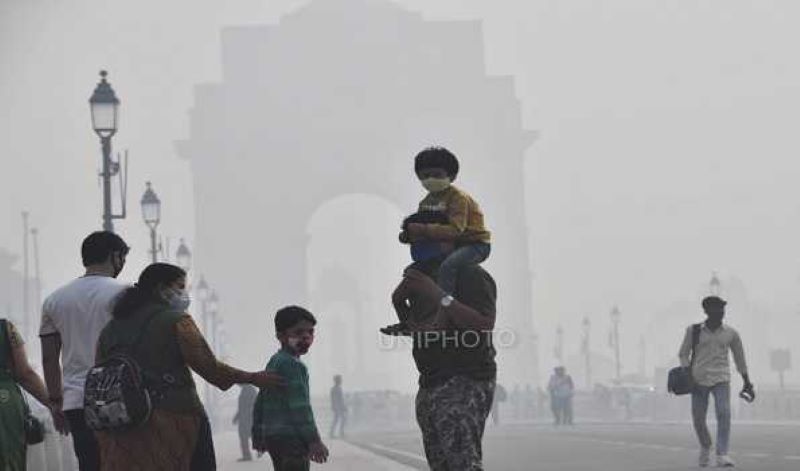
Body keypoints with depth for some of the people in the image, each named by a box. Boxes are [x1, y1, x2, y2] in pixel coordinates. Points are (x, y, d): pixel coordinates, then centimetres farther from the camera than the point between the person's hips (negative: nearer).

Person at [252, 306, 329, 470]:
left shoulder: (274, 362, 17)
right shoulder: (292, 364, -14)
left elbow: (260, 402, 21)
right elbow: (299, 406, -21)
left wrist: (258, 436, 26)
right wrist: (314, 440, -22)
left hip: (273, 436, 11)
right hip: (291, 438, -11)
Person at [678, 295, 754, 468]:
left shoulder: (731, 333, 3)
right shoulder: (693, 331, -1)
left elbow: (739, 357, 13)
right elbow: (683, 354, 6)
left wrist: (747, 383, 17)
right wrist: (688, 378, -7)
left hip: (721, 380, 0)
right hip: (699, 381, 0)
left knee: (724, 415, -20)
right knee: (698, 420, 4)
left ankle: (722, 456, -24)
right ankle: (705, 447, 35)